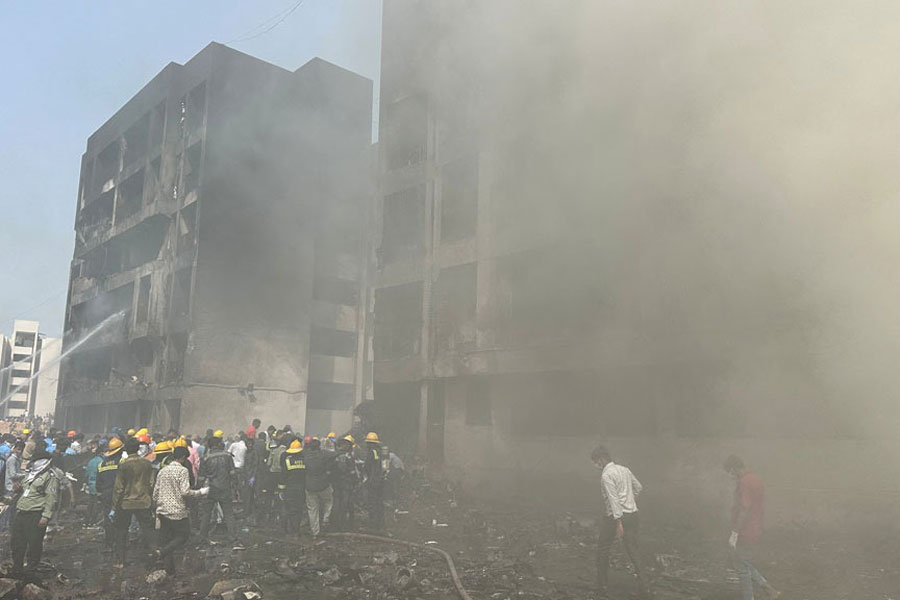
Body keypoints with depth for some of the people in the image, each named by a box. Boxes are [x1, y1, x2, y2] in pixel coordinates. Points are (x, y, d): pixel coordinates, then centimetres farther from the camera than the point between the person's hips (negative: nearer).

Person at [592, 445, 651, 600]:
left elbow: (614, 500, -22)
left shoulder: (606, 476, -16)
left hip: (616, 516, -7)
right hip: (632, 514, 7)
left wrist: (619, 523, -23)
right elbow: (638, 487, 22)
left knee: (602, 551, 10)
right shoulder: (625, 470, 8)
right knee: (634, 551, 10)